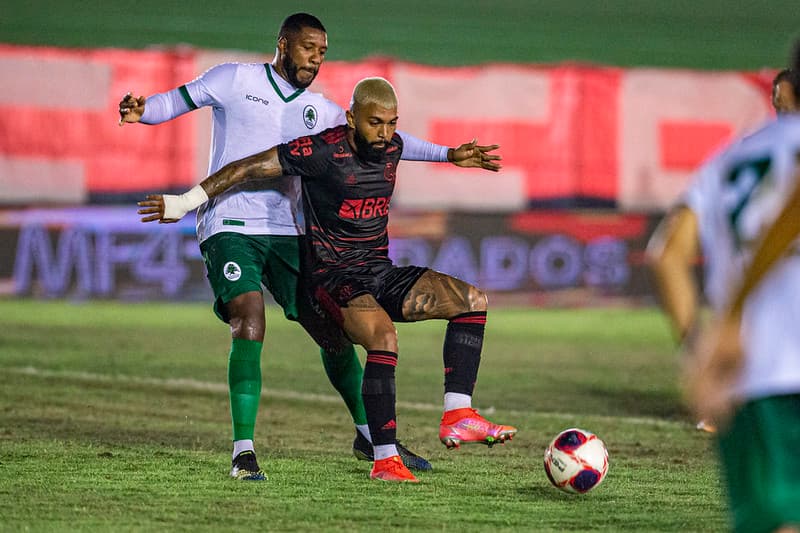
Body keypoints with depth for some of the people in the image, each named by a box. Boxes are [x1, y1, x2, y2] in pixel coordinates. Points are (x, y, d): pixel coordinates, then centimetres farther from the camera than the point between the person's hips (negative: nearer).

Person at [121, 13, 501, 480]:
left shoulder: (319, 111, 13)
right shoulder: (236, 79, 1)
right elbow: (177, 101, 2)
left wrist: (447, 155, 12)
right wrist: (141, 111, -21)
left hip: (287, 232, 5)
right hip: (230, 228, -5)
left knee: (334, 332, 5)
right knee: (250, 327, -24)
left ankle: (369, 435, 23)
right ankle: (244, 451, -19)